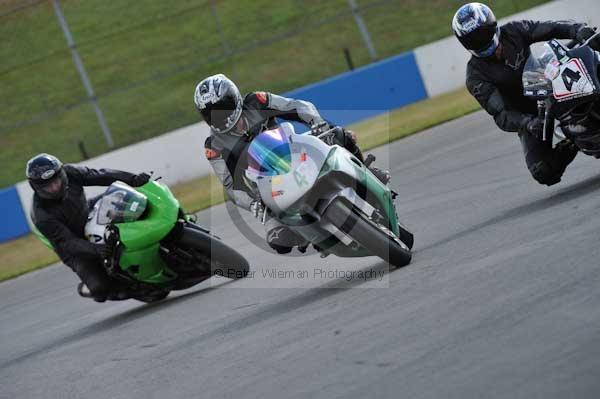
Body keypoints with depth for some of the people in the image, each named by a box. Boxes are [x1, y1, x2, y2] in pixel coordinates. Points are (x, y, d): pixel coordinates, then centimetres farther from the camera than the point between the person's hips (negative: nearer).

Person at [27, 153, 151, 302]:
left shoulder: (69, 173, -19)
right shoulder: (41, 216, -31)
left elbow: (99, 175, -14)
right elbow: (67, 242, -33)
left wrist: (133, 179, -26)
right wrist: (95, 249, -49)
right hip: (76, 249, -6)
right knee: (100, 290, -22)